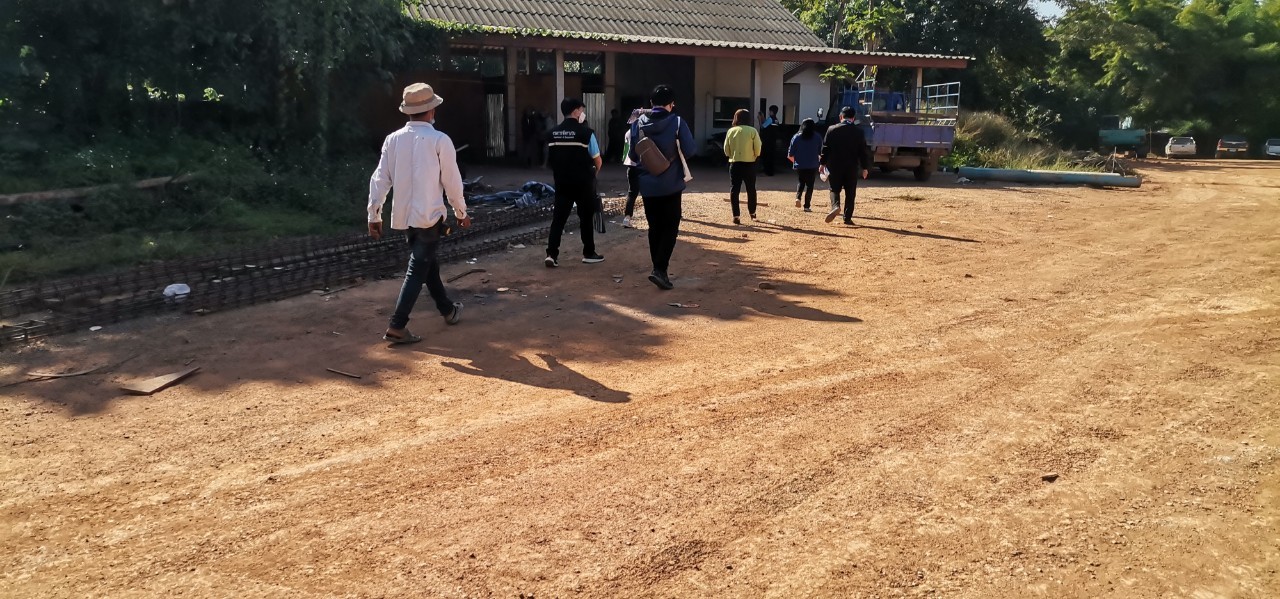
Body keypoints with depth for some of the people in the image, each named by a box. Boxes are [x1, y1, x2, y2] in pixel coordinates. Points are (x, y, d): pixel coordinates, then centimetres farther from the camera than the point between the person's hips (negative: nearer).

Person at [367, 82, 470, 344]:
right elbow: (452, 182, -5)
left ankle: (447, 310, 37)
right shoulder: (440, 140, -10)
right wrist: (461, 212, 8)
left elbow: (380, 179, 1)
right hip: (429, 216, -6)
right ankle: (396, 327, -7)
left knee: (427, 262, 21)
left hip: (403, 216, 6)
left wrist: (374, 215, 7)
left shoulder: (393, 139, 2)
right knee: (417, 270, -2)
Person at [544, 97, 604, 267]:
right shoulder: (585, 132, -11)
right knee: (586, 217, 9)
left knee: (558, 217, 4)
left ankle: (551, 254, -4)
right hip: (583, 183, -4)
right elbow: (597, 160, -7)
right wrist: (594, 172, 12)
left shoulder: (553, 133, 3)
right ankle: (589, 253, 17)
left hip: (561, 182, 4)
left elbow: (550, 159, 8)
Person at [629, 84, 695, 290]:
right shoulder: (677, 123, -9)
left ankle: (659, 269, 18)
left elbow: (633, 154, 3)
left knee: (654, 228, 14)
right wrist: (675, 154, 8)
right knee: (670, 228, 3)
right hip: (671, 184, -3)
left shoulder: (638, 123, 0)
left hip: (647, 185, 3)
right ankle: (659, 269, -11)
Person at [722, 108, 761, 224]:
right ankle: (752, 213, 25)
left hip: (734, 164, 1)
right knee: (751, 189, 14)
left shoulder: (731, 131, -1)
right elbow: (757, 149, -7)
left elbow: (726, 150, 2)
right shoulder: (752, 131, -6)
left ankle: (736, 216, -1)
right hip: (749, 164, -1)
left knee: (734, 190, 4)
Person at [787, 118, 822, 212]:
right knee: (809, 185, 7)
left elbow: (790, 155, -1)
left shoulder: (796, 137, -1)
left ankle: (798, 197, -5)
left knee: (800, 183, 20)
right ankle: (806, 206, 3)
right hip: (812, 166, -1)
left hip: (799, 166, 1)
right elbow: (821, 152, -1)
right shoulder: (817, 138, -1)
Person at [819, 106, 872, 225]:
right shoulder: (858, 132, -2)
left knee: (835, 189, 11)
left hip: (835, 166, 0)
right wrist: (865, 167, 9)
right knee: (850, 193, 8)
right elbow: (863, 151, 1)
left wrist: (823, 163, 8)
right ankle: (847, 218, 8)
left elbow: (825, 148, -1)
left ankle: (835, 206, -18)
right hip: (852, 167, 0)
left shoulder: (832, 129, -3)